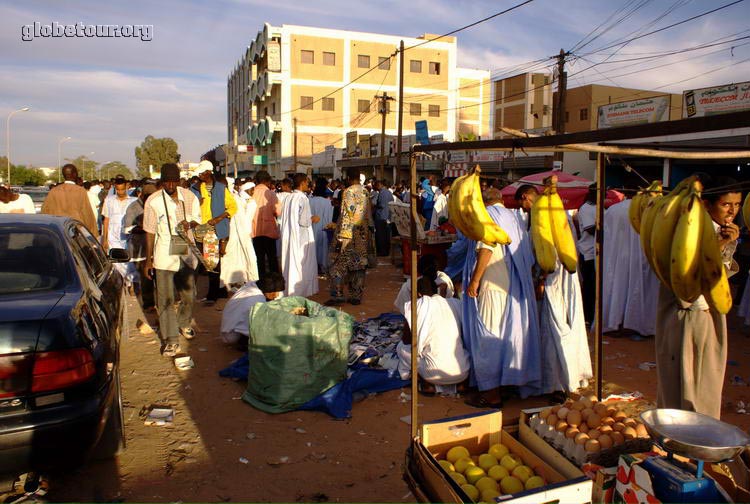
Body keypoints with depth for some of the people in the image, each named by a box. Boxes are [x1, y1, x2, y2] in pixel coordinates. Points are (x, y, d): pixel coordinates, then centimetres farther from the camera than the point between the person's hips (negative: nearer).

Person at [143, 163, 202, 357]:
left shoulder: (189, 197, 0)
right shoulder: (153, 201, -6)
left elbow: (197, 219, 13)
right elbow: (150, 232, -1)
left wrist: (189, 224, -11)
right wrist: (148, 259, -1)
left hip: (186, 253, 3)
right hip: (164, 255, -3)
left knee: (188, 295, 13)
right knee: (165, 299, -2)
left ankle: (183, 324, 40)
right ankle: (171, 339, 7)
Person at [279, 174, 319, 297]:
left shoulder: (288, 197, 4)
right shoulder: (302, 198, -16)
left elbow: (283, 217, 11)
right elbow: (303, 221, -20)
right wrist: (313, 219, -1)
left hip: (288, 237, 7)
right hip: (301, 238, -7)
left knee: (290, 263, 14)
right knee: (301, 265, 3)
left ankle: (288, 291, 22)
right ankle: (299, 292, 8)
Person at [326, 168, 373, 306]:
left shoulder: (348, 192, -12)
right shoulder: (365, 192, 7)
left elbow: (345, 216, -17)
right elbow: (368, 214, 11)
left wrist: (340, 237, -16)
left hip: (349, 233, -6)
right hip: (363, 234, 6)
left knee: (338, 264, 2)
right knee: (359, 264, 9)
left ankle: (338, 295, -1)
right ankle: (357, 296, 12)